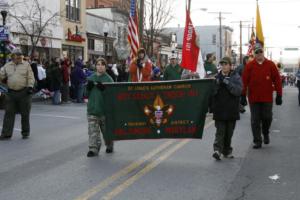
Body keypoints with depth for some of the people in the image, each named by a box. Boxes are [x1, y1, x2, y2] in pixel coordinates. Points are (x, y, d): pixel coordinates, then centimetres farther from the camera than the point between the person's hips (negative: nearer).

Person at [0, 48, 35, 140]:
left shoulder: (26, 65, 3)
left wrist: (30, 86, -12)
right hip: (11, 93, 2)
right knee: (9, 113, 2)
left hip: (24, 92, -2)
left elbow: (31, 77, 0)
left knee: (25, 114, 5)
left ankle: (25, 132, 19)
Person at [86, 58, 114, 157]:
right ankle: (93, 149, 1)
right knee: (93, 130, -3)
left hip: (105, 109, -2)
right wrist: (88, 88, -9)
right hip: (92, 109, 2)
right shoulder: (90, 78, 8)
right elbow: (86, 94, 11)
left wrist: (103, 89, -23)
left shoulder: (109, 79, -2)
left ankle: (109, 146, 33)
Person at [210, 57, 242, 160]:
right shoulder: (217, 77, 4)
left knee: (229, 132, 11)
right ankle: (217, 150, -13)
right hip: (219, 110, 0)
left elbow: (238, 90, -13)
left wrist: (227, 82, -20)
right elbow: (211, 92, 2)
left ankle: (227, 151, 23)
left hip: (231, 110, 0)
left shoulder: (236, 77, 1)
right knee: (220, 131, -8)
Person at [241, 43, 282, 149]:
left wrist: (279, 95, 0)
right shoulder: (249, 66, 0)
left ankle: (265, 133, 34)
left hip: (267, 98, 0)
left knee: (267, 118, 4)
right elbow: (244, 81, -1)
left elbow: (277, 80, 2)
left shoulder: (270, 65, 2)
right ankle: (257, 141, 12)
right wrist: (243, 96, -4)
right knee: (255, 121, 3)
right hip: (253, 98, 0)